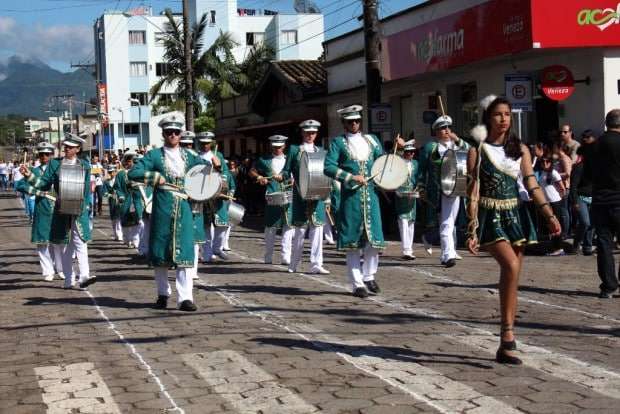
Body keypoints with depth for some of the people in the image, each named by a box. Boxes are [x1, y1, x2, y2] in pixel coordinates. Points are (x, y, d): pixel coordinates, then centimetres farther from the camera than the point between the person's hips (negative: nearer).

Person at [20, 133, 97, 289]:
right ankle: (68, 280, 14)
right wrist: (29, 175, -12)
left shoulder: (84, 165, 6)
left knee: (80, 243, -10)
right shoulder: (54, 164, 6)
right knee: (66, 245, 8)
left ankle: (84, 277, -18)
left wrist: (83, 206, -2)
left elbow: (87, 189, 7)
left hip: (79, 210, -1)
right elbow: (44, 184, 2)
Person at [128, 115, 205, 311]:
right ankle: (163, 293, 19)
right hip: (162, 207, -2)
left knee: (184, 251, -6)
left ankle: (185, 297, -9)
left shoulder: (188, 156, 13)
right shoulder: (155, 155, 3)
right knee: (160, 251, 5)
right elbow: (133, 173, -5)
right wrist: (156, 177, -11)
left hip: (184, 208, 2)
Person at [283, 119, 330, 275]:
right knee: (300, 228, 1)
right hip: (300, 194, -2)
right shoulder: (294, 150, 7)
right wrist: (282, 176, -15)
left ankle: (316, 264, -2)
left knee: (317, 227, -3)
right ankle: (294, 264, 14)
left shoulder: (320, 151, 15)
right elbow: (287, 172, 6)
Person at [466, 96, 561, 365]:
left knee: (511, 277, 3)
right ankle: (508, 334, -20)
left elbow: (531, 185, 3)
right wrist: (472, 229, -10)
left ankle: (505, 347, 11)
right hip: (490, 216, -4)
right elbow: (473, 192, -4)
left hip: (515, 215, 4)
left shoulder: (520, 149, 9)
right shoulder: (478, 151, -2)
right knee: (511, 266, -27)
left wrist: (549, 214, -10)